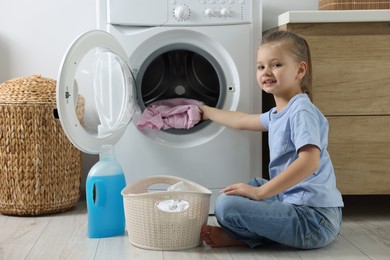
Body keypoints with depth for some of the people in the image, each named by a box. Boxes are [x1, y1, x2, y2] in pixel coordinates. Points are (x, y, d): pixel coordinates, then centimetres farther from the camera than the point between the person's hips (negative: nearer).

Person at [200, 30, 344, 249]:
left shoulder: (301, 112, -15)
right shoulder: (278, 114, 15)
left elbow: (309, 161, -28)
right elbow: (243, 121, 34)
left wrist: (260, 192, -26)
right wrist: (208, 112, 47)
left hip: (314, 217, -10)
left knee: (227, 205, -20)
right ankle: (242, 234, 6)